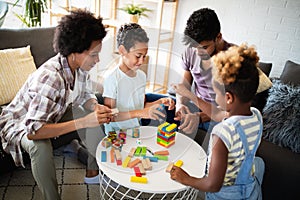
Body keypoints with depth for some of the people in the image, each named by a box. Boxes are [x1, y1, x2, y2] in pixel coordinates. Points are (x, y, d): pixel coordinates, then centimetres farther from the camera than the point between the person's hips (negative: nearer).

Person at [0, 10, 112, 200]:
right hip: (20, 122, -7)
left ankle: (94, 170, 11)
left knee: (93, 114, -4)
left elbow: (84, 96, 0)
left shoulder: (80, 65, -17)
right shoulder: (50, 78, -40)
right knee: (41, 145, -37)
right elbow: (33, 131, -44)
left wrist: (96, 107, -23)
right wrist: (83, 122, -46)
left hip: (53, 114, 7)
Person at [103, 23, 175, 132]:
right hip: (116, 132, -6)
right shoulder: (112, 78, -15)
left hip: (136, 129, 7)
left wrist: (160, 102, 0)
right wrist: (139, 113, -26)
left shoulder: (141, 75, 8)